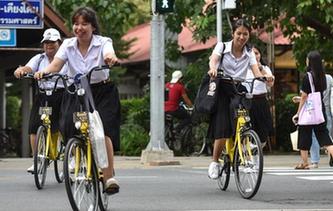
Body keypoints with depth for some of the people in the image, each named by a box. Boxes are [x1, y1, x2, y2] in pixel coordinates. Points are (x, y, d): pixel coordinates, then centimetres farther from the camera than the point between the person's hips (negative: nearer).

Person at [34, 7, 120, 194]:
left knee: (103, 131, -20)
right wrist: (44, 72, -36)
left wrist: (111, 59, -57)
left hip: (102, 92, -3)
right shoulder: (68, 45, 1)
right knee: (70, 127, -17)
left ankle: (109, 177, -15)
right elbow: (56, 64, -13)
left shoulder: (103, 42, -8)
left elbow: (109, 55, -31)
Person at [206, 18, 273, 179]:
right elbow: (213, 58, -20)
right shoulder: (222, 47, 1)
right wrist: (213, 68, -44)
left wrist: (263, 77, -30)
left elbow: (255, 70, -6)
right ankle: (215, 163, -5)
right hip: (223, 89, -3)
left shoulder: (249, 53, 10)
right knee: (223, 128, -17)